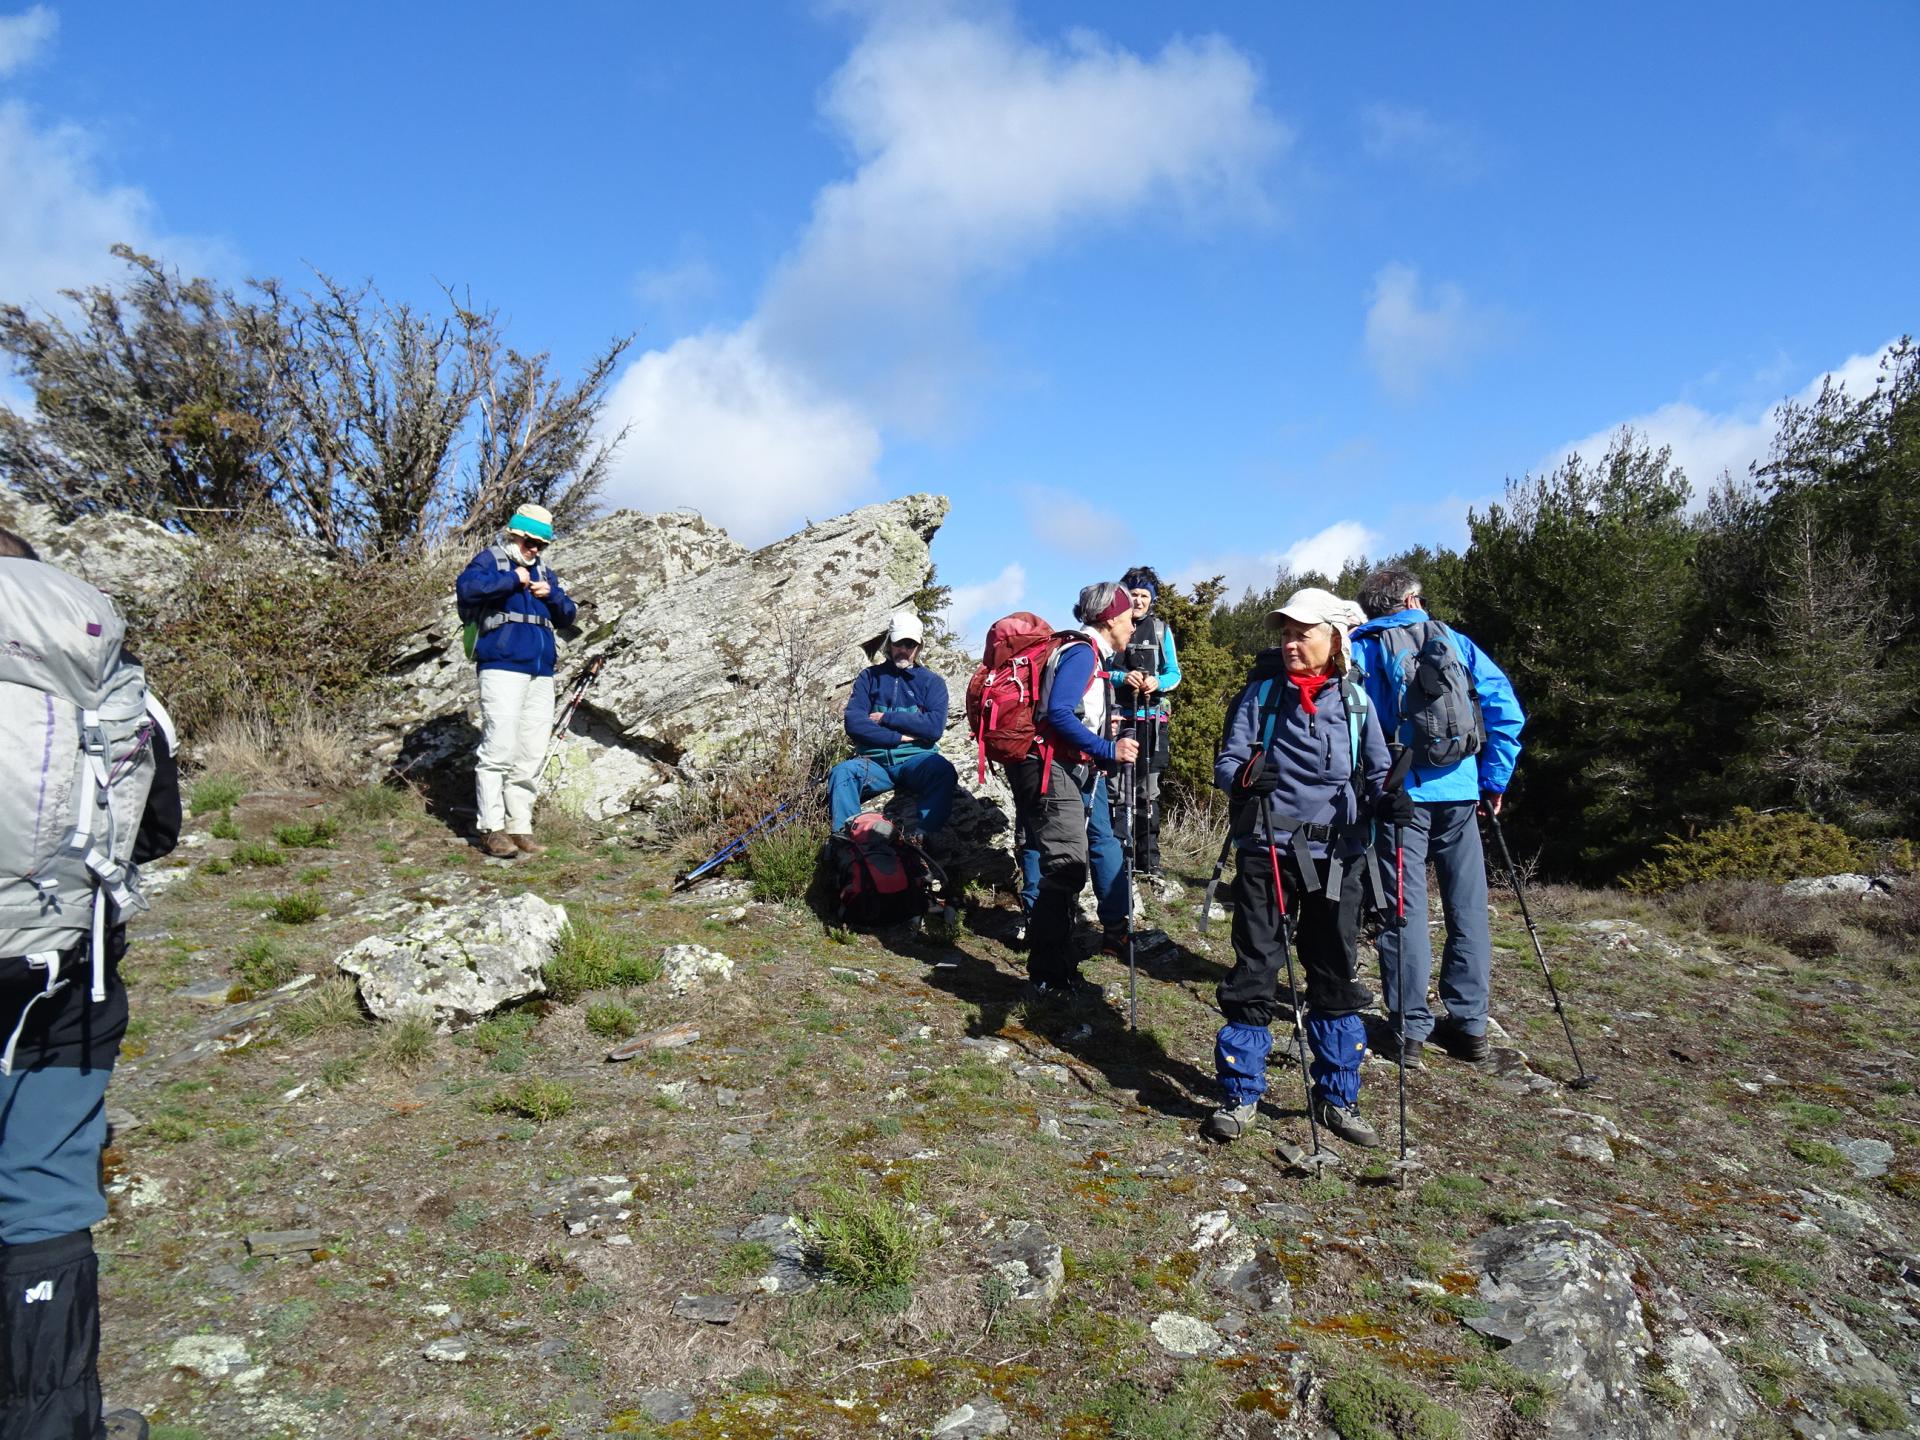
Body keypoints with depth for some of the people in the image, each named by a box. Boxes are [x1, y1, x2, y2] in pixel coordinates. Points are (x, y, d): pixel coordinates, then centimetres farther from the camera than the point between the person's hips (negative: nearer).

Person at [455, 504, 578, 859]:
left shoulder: (544, 572, 24)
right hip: (502, 666, -7)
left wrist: (551, 594, 3)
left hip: (541, 672, 7)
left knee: (531, 755, 5)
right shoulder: (490, 560, 4)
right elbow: (467, 586, -17)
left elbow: (567, 616, 22)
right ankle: (492, 829, -9)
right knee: (500, 747, -13)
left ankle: (519, 826, 10)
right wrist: (513, 580, -11)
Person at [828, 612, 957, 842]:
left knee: (942, 770, -34)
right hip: (873, 761, 1)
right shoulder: (869, 677, 15)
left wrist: (886, 718, -5)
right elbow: (853, 723, 0)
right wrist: (899, 737, -7)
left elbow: (935, 727, -6)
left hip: (915, 760, -1)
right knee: (842, 773, -30)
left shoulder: (932, 681, 12)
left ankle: (919, 837, -44)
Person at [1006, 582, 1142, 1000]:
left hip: (1066, 774, 11)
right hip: (1052, 773, -11)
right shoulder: (1082, 652, -11)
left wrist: (1102, 725, 26)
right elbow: (1058, 714, -23)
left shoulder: (1087, 652, 18)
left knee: (1065, 871, 14)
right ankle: (1049, 978, -5)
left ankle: (1059, 970, 22)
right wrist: (1108, 749, -23)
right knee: (1065, 869, -10)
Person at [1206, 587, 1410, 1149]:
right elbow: (1226, 762, -2)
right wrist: (1242, 774, -25)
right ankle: (1240, 1095, 13)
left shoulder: (1355, 699, 6)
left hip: (1337, 854, 2)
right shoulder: (1262, 691, 1)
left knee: (1335, 976, 10)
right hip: (1268, 849, -2)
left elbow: (1377, 771, 9)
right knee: (1255, 972, 1)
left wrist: (1390, 797, -13)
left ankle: (1337, 1096, 24)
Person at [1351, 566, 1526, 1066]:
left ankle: (1411, 1029, 3)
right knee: (1468, 909, 11)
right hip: (1459, 791, 2)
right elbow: (1506, 709, 5)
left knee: (1405, 910, 1)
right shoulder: (1456, 642, 11)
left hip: (1399, 794, -2)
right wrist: (1493, 779, 9)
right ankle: (1470, 1023, 17)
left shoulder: (1363, 649, 5)